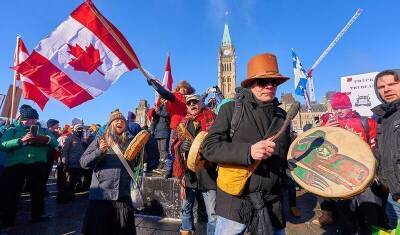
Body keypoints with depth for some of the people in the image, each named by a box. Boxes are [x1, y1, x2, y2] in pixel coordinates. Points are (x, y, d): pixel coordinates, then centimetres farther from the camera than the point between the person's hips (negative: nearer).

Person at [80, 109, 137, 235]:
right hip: (101, 194, -2)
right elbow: (83, 162, -4)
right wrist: (99, 151, -19)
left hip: (123, 195, 2)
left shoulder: (129, 142, 7)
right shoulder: (100, 140, 0)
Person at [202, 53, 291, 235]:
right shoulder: (231, 109, -6)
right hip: (235, 202, -4)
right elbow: (209, 147, -13)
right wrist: (247, 151, -24)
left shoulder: (282, 116, 9)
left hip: (272, 205, 5)